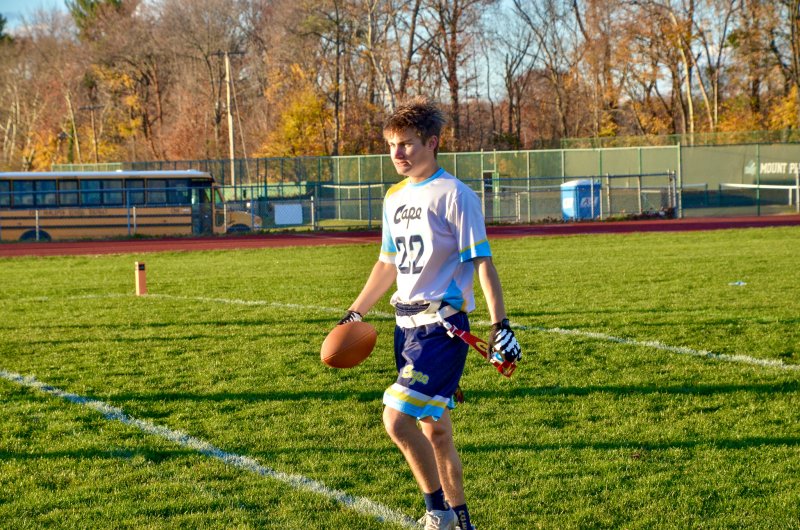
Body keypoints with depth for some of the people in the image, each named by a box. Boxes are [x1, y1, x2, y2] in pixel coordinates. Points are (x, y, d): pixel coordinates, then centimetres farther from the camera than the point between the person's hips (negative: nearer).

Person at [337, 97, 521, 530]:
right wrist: (355, 313, 20)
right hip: (407, 326, 8)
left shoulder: (453, 195, -10)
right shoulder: (395, 197, 12)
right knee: (434, 429, 12)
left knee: (396, 419, -17)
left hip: (441, 327, -8)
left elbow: (481, 262, -13)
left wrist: (499, 324, -18)